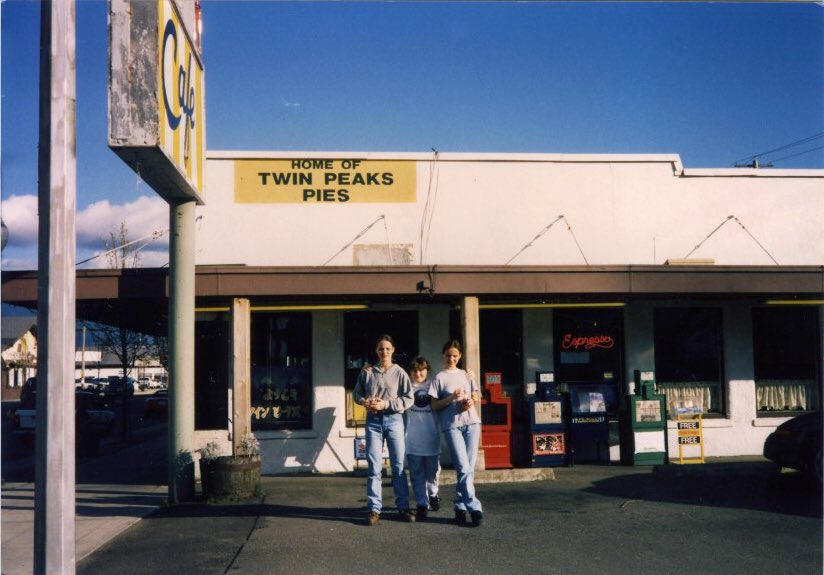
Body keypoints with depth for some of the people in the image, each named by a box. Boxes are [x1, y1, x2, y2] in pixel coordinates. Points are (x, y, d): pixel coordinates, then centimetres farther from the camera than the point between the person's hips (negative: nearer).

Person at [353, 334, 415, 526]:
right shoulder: (367, 372, 5)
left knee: (398, 466, 4)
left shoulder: (399, 373, 0)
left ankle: (403, 508, 12)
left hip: (394, 419, -1)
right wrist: (365, 401, -7)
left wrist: (386, 404, -13)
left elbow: (409, 399, -4)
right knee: (374, 466, 1)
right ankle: (374, 509, 6)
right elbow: (357, 393, 14)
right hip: (373, 421, 1)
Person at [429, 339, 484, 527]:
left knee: (469, 469, 0)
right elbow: (435, 405, 3)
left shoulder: (466, 374, 17)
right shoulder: (439, 378, 6)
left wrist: (471, 401, -2)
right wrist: (451, 397, -12)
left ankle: (460, 507, 9)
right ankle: (474, 508, -12)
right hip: (451, 425, -4)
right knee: (464, 468, -14)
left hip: (471, 422, 4)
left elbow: (477, 396, 21)